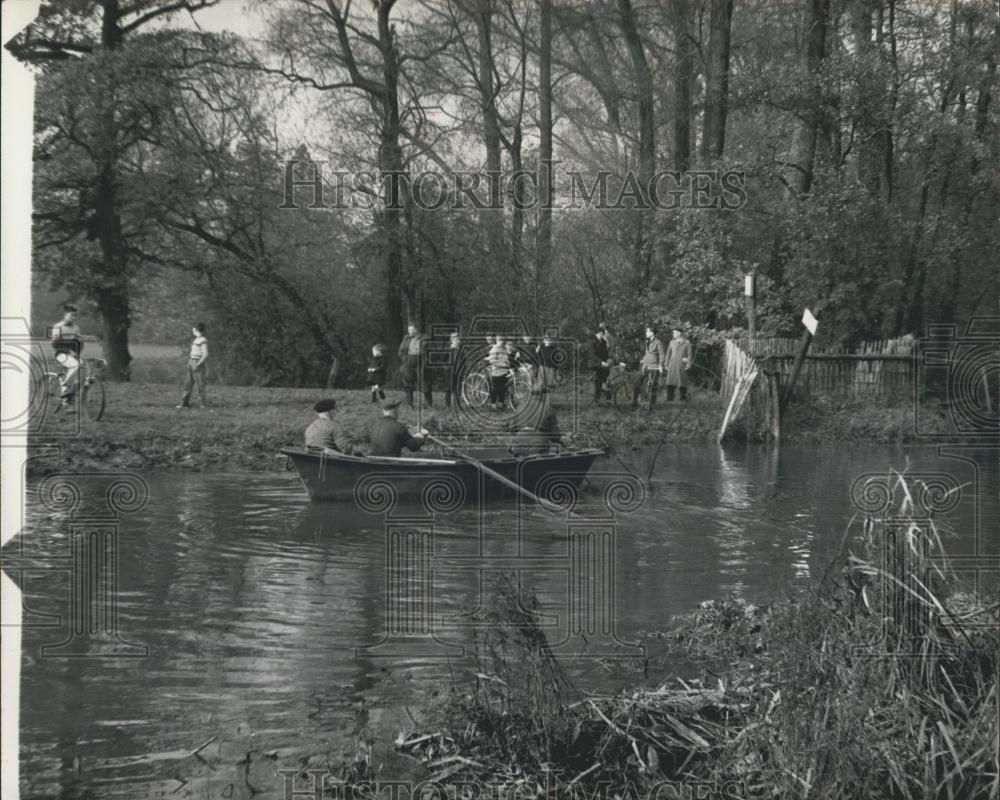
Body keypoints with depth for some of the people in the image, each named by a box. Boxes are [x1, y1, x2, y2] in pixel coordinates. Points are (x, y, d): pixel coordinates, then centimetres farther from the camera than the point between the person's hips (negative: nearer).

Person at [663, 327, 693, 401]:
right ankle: (670, 398, -3)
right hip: (672, 365, 3)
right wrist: (666, 365, 8)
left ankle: (683, 398, 7)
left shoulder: (687, 343, 3)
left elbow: (689, 354, 1)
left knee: (682, 382, -2)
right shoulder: (672, 342, 12)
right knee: (670, 382, -5)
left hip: (682, 365, -3)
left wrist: (688, 365, -8)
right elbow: (668, 354, 13)